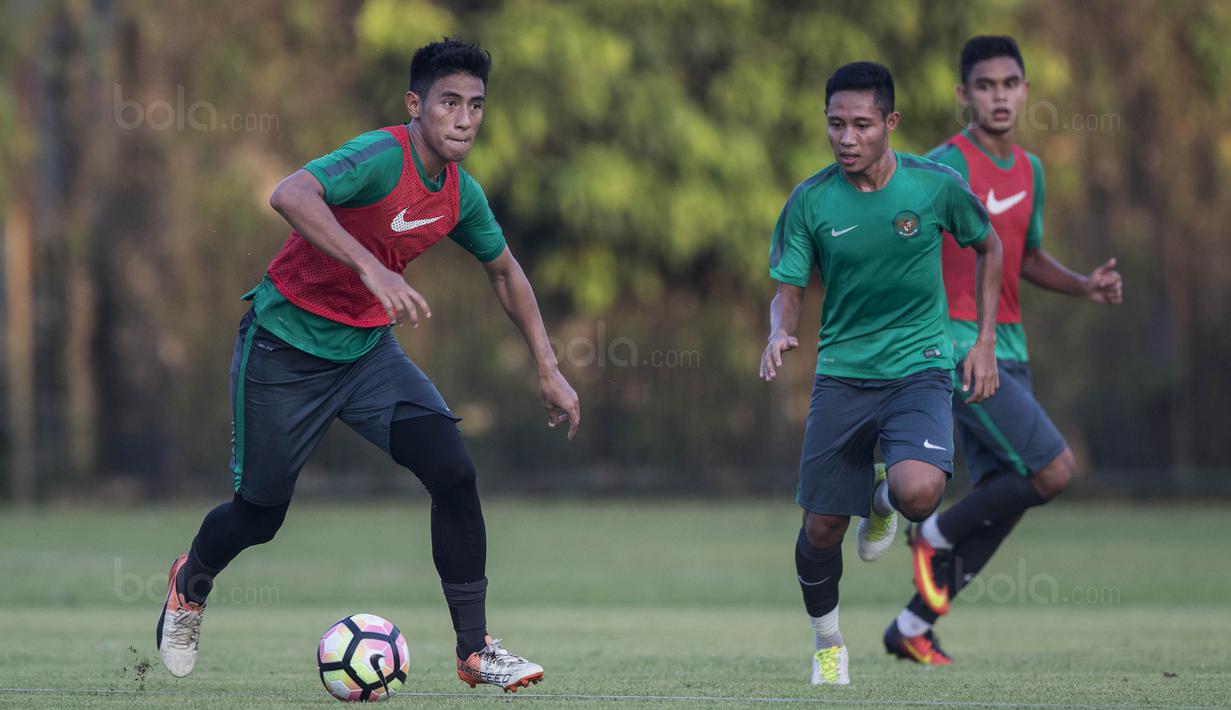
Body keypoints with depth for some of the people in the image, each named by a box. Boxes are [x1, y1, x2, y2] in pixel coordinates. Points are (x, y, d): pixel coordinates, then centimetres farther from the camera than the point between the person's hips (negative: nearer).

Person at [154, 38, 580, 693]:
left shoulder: (462, 195, -2)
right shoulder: (382, 157, -25)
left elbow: (505, 272, 18)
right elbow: (289, 195, -44)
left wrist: (548, 370, 14)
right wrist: (372, 269, -52)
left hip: (367, 347, 6)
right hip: (285, 347, -6)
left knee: (454, 474, -13)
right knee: (260, 513, 4)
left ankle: (475, 650, -4)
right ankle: (192, 582, 40)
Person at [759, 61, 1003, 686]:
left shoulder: (936, 185, -8)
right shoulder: (810, 201, -6)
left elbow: (989, 247, 10)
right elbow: (789, 288, -1)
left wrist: (985, 341, 5)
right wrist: (779, 334, -24)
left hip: (919, 367, -1)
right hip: (841, 372, 1)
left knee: (918, 492, -28)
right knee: (821, 528, 1)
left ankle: (884, 499, 11)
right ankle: (826, 642, 29)